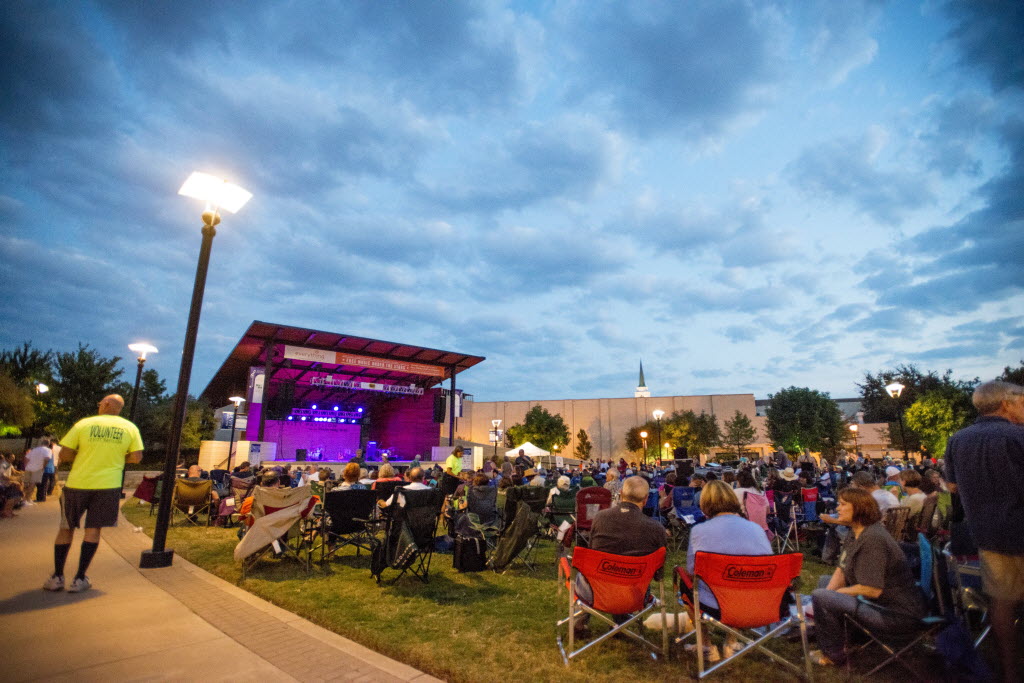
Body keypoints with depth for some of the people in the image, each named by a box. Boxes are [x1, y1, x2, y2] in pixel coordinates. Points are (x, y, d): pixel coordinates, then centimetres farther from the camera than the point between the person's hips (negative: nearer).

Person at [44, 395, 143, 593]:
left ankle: (57, 577, 23)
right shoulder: (130, 428, 0)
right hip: (107, 486, 0)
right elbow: (137, 457, -1)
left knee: (66, 528, 17)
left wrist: (83, 455, 15)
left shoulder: (83, 424, -3)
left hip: (77, 484, 0)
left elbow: (64, 454, -3)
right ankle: (80, 579, 11)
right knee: (93, 529, 9)